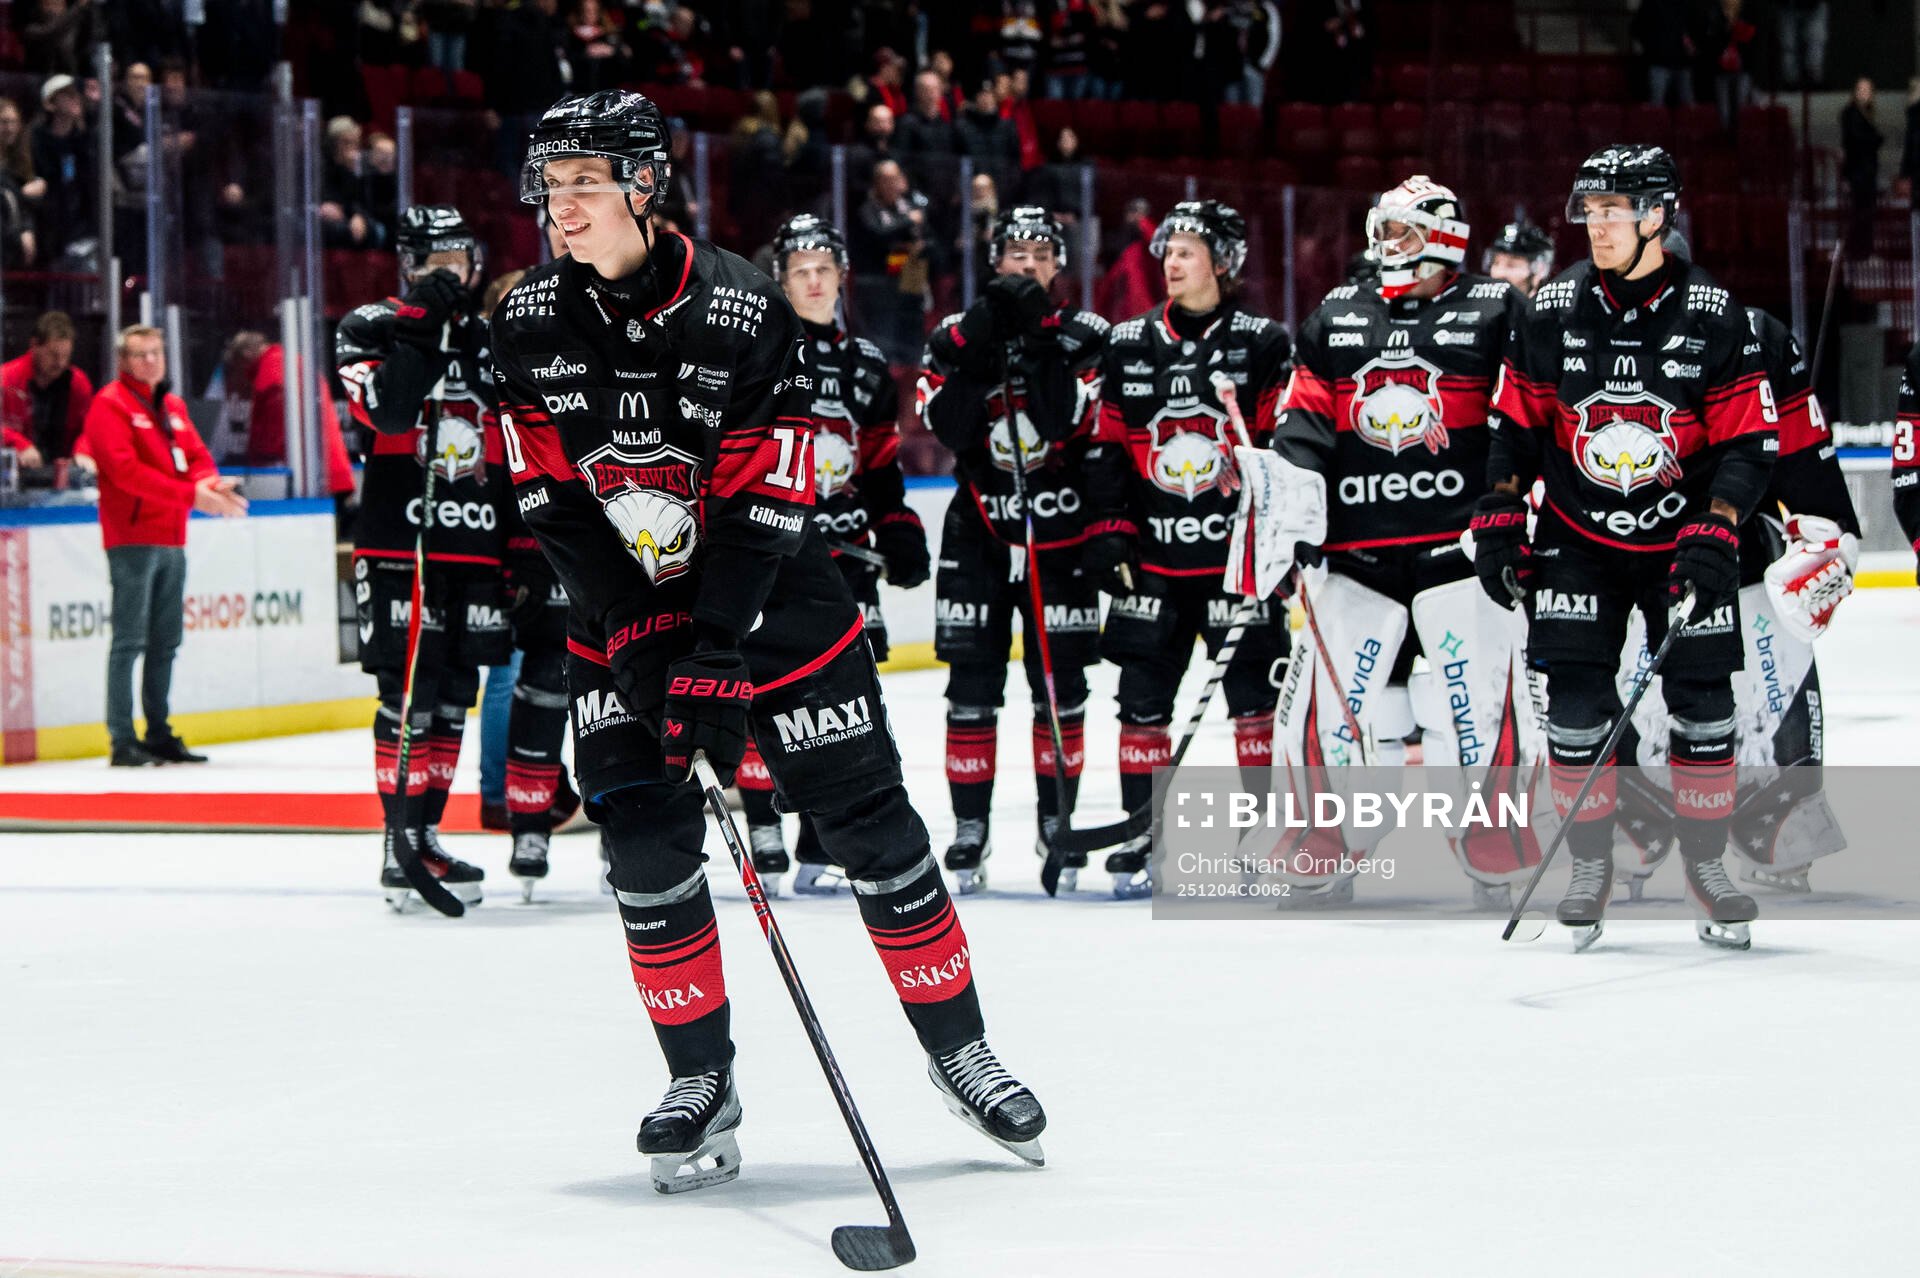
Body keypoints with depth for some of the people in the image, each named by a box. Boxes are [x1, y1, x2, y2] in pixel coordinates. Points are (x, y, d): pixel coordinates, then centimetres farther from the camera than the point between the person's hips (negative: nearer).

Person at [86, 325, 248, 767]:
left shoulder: (173, 406, 17)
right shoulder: (110, 405, -7)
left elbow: (197, 457, 15)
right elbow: (125, 469, -18)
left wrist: (212, 484, -10)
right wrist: (190, 493, -23)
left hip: (171, 540, 8)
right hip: (132, 539, -8)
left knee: (166, 642, 11)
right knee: (130, 640, -9)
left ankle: (159, 734, 19)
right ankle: (122, 741, -9)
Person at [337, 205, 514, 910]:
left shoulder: (492, 342, 16)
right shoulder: (370, 328, 1)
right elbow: (385, 407, -19)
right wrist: (425, 325, -24)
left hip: (476, 548, 5)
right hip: (399, 547, -5)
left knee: (453, 699, 7)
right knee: (409, 697, -10)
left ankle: (425, 834, 15)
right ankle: (399, 843, -6)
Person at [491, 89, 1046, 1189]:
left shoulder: (741, 311, -19)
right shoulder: (533, 323, -7)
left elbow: (762, 502, -20)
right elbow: (556, 502, -7)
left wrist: (717, 656, -26)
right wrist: (639, 638, -16)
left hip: (768, 595, -3)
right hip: (623, 610, 3)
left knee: (872, 826, 0)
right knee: (648, 842, -7)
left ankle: (960, 1052, 15)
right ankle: (703, 1081, 6)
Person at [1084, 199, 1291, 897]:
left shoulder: (1262, 344, 0)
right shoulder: (1130, 344, 9)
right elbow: (1106, 446, 8)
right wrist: (1106, 530, 0)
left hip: (1235, 550, -3)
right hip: (1152, 550, 3)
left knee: (1252, 689, -2)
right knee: (1143, 694, 3)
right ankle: (1143, 833, 10)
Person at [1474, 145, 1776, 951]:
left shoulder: (1711, 316, -9)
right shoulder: (1554, 309, -3)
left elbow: (1749, 442, -9)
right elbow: (1515, 424, 5)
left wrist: (1713, 537, -19)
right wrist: (1499, 521, -1)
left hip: (1683, 538, -1)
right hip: (1577, 537, 1)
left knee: (1702, 701, -1)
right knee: (1576, 704, -5)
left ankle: (1705, 863, 14)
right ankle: (1589, 866, 9)